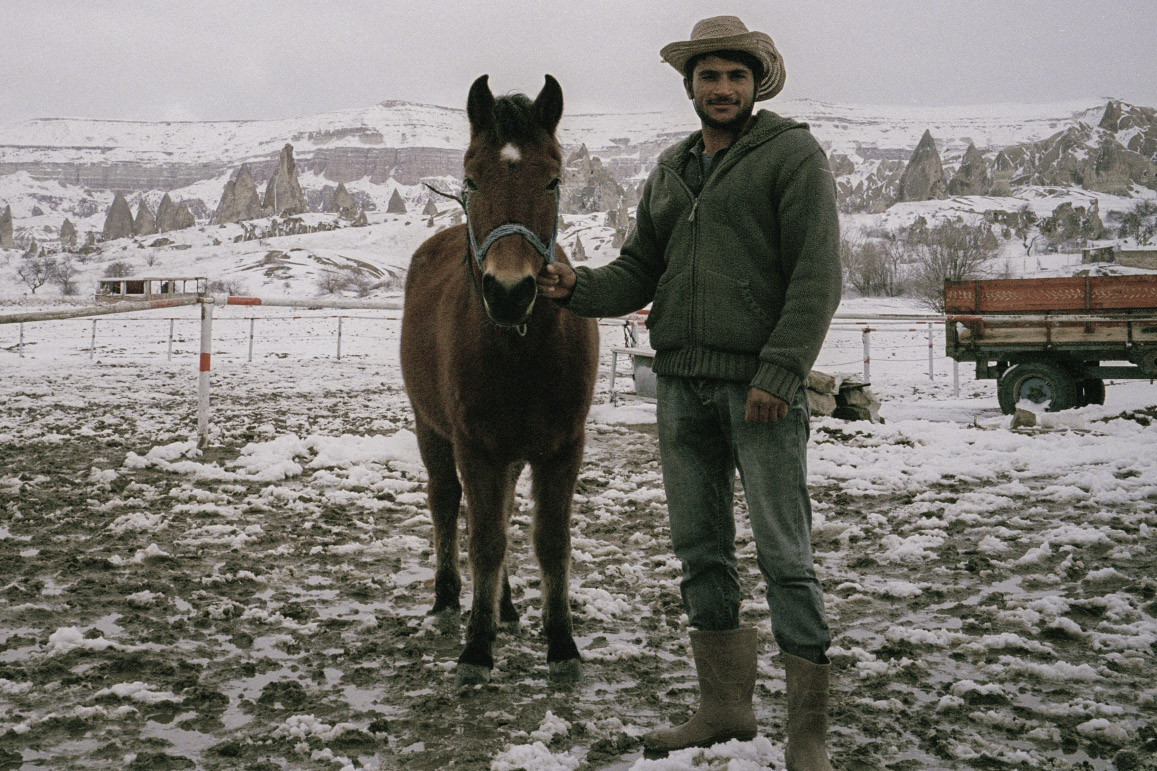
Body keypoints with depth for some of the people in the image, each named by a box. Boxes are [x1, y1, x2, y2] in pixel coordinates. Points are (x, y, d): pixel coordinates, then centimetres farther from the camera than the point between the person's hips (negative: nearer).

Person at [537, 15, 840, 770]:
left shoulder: (794, 155, -3)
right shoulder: (671, 170, 16)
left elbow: (817, 277, -11)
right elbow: (638, 271, 15)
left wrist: (780, 372, -19)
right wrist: (578, 287, -4)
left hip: (758, 385, -6)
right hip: (682, 386, 7)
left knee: (784, 552, -4)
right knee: (700, 548, 12)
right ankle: (727, 707, 24)